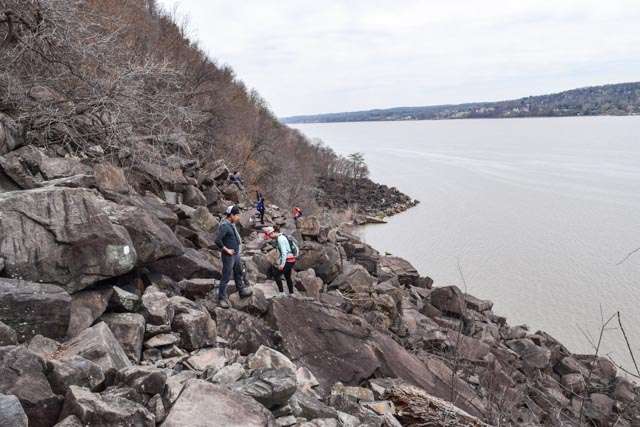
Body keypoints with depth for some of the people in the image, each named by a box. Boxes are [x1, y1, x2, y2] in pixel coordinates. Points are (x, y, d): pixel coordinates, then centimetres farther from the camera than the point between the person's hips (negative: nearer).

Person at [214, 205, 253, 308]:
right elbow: (217, 240, -29)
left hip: (236, 254, 10)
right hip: (229, 256, -10)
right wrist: (226, 250, -21)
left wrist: (239, 242, 11)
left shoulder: (232, 224, 8)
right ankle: (222, 299, 8)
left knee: (238, 273, 24)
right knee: (226, 278, -2)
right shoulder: (224, 226, -22)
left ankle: (242, 291, 40)